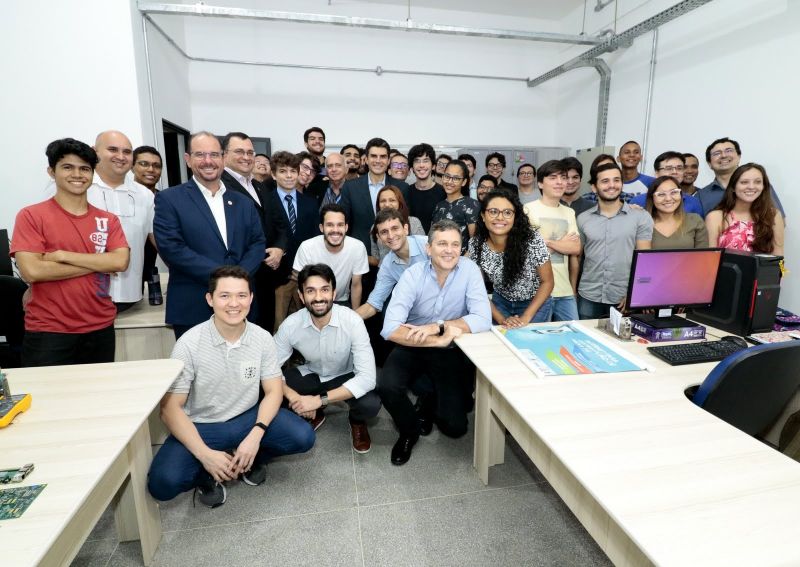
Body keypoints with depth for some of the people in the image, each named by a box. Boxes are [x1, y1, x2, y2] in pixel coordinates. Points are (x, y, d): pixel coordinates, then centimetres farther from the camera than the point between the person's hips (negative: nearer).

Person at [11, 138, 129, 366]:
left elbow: (121, 262, -8)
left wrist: (63, 255, -13)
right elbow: (31, 271, -14)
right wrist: (98, 263, -11)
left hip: (101, 330, 3)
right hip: (48, 332, -3)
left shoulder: (108, 220, 7)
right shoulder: (31, 216, -2)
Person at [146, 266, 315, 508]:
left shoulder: (262, 338, -11)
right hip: (201, 426, -2)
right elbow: (170, 408, -15)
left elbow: (273, 391, -5)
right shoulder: (189, 343, -17)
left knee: (302, 437, -19)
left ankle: (252, 456, 10)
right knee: (163, 483, -27)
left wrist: (255, 436, -22)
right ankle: (208, 472, 7)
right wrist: (204, 454, -25)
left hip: (247, 418, 2)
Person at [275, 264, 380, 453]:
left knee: (370, 404, -32)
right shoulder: (290, 325, -23)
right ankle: (315, 415, 10)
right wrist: (293, 397, -34)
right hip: (311, 375, 3)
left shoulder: (352, 321, -30)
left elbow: (367, 377, -34)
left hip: (345, 376, -2)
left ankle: (356, 421, 9)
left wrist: (319, 399, -37)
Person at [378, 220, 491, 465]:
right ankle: (409, 431, 6)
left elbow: (483, 320, -25)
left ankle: (431, 404, 30)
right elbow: (390, 329, -29)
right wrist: (438, 341, -35)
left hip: (451, 351, 1)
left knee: (455, 426, -6)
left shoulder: (469, 269, -15)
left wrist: (438, 326, -32)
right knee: (387, 387, -26)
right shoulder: (413, 275, -18)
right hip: (413, 347, 0)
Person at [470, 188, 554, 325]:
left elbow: (547, 281, -15)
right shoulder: (476, 245, -19)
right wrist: (501, 319, -18)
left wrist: (526, 317, -20)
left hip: (535, 303, -2)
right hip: (501, 302, 2)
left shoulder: (532, 239, -26)